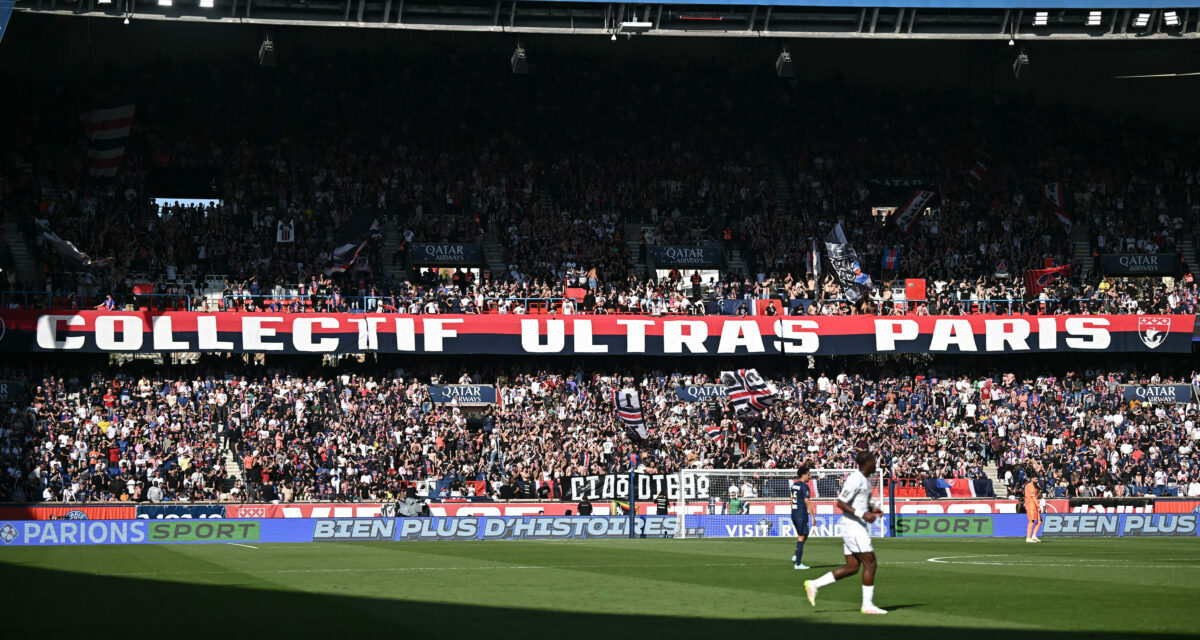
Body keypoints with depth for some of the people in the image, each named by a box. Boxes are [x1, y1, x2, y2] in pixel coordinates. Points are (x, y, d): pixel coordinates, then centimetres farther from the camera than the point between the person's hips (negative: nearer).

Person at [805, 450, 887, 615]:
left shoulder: (863, 480, 15)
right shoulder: (855, 480, -16)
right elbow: (840, 503, -19)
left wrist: (872, 509, 12)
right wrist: (862, 514, -25)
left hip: (857, 527, 10)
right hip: (854, 527, -10)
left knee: (851, 568, 8)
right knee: (870, 563, -5)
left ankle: (814, 585, 10)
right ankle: (868, 604, 0)